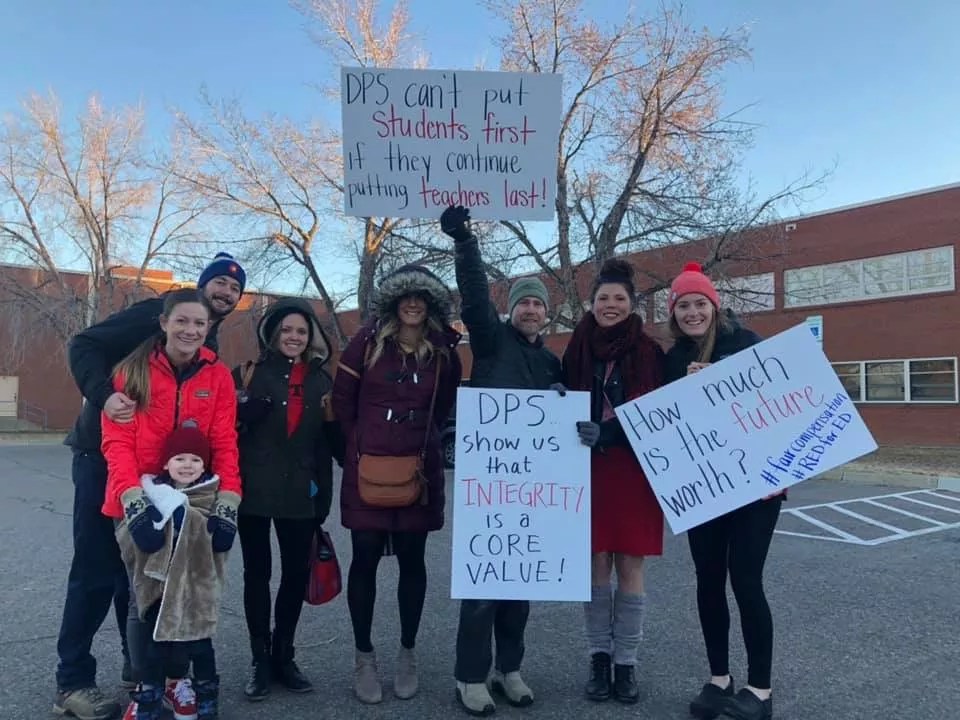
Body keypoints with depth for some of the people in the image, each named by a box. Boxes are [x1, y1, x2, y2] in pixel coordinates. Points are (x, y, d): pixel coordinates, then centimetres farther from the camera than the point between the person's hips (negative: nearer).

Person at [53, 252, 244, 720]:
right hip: (104, 457, -7)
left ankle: (142, 663, 26)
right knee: (96, 571, -2)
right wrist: (103, 396, -31)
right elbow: (84, 345, -16)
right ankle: (73, 683, 11)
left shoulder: (209, 353, 11)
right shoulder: (155, 314, -10)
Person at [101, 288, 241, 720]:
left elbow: (225, 445, -1)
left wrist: (228, 504, -12)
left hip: (197, 501, 1)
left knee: (195, 598, 2)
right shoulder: (132, 372, -3)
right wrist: (134, 498, -21)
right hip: (140, 502, -1)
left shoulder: (218, 376, 1)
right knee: (146, 599, 4)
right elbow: (117, 442, -8)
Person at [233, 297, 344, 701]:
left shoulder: (322, 380, 9)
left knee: (297, 572, 8)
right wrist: (245, 398, -21)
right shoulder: (251, 374, 0)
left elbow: (335, 442, 10)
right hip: (255, 488, -2)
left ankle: (283, 655, 26)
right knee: (257, 573, 6)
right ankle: (260, 660, 18)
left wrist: (332, 418, -9)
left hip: (301, 493, 3)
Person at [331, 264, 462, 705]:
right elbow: (342, 398, 5)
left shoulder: (443, 352, 2)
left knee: (412, 560, 9)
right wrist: (361, 442, 8)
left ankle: (407, 654, 24)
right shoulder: (368, 342, -1)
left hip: (419, 470, 1)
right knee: (365, 558, 4)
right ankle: (364, 657, 19)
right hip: (367, 467, -1)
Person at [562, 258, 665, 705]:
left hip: (636, 472, -1)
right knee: (596, 565, 6)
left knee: (630, 568, 5)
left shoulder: (650, 352, 0)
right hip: (589, 471, 1)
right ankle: (599, 656, 22)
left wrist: (606, 433, -18)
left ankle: (626, 662, 20)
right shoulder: (577, 350, 5)